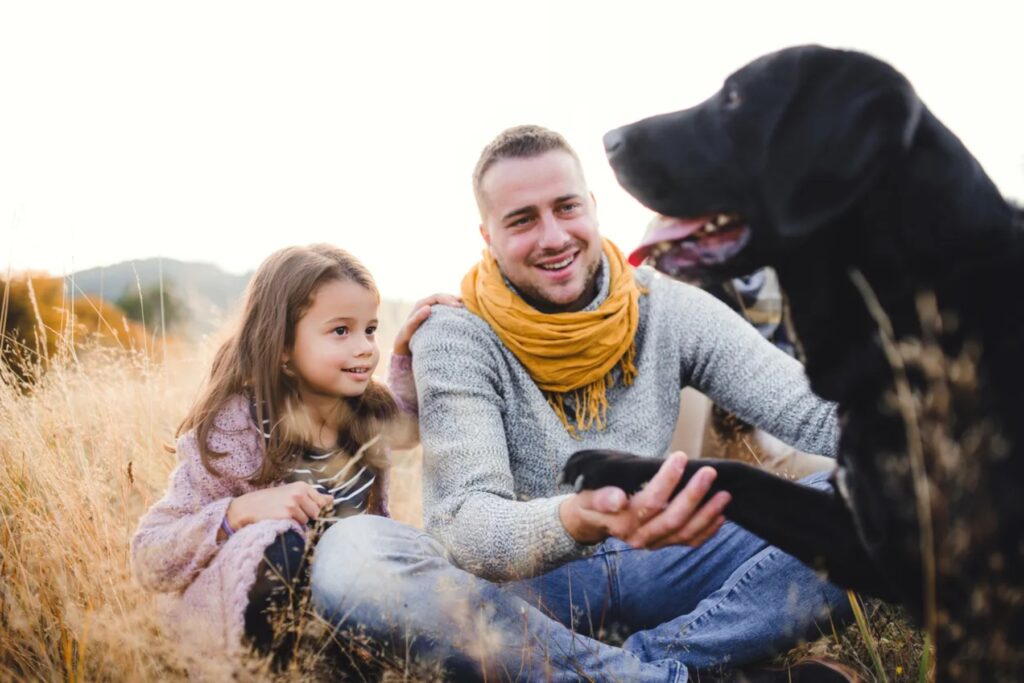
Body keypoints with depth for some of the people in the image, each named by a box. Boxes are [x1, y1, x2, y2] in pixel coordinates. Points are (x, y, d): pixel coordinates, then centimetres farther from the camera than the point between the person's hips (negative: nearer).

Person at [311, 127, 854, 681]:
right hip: (521, 589, -2)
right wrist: (578, 521, -45)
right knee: (347, 554, -33)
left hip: (656, 569, 3)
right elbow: (466, 526, -23)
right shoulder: (456, 339, -10)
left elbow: (815, 412, -8)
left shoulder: (668, 309, -2)